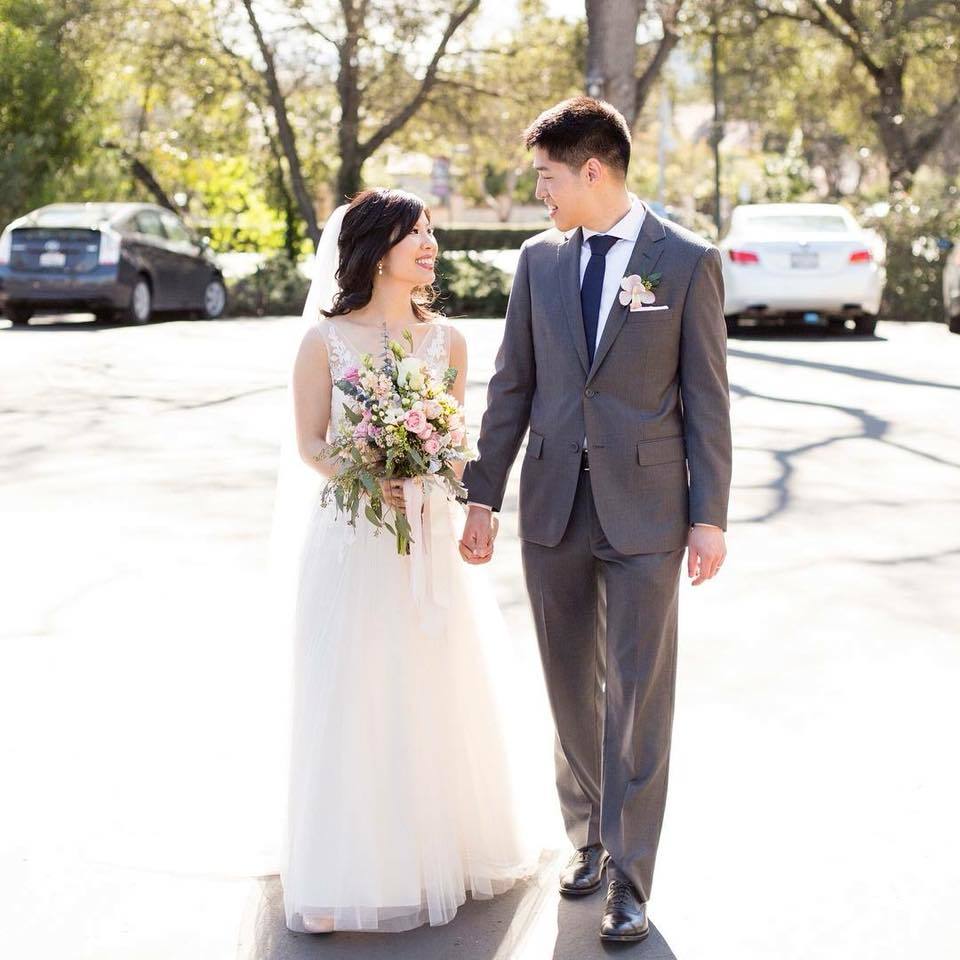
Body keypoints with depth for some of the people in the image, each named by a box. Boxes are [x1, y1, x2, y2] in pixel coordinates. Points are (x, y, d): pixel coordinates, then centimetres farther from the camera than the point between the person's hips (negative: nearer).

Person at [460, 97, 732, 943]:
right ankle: (589, 836, 30)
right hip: (553, 508, 4)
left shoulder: (687, 262, -4)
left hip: (644, 510, -4)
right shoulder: (539, 259, 7)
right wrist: (483, 495, 6)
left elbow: (707, 398, -4)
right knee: (572, 691, 13)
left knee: (639, 697, 0)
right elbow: (512, 387, 9)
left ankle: (629, 878, 8)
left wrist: (711, 518, -7)